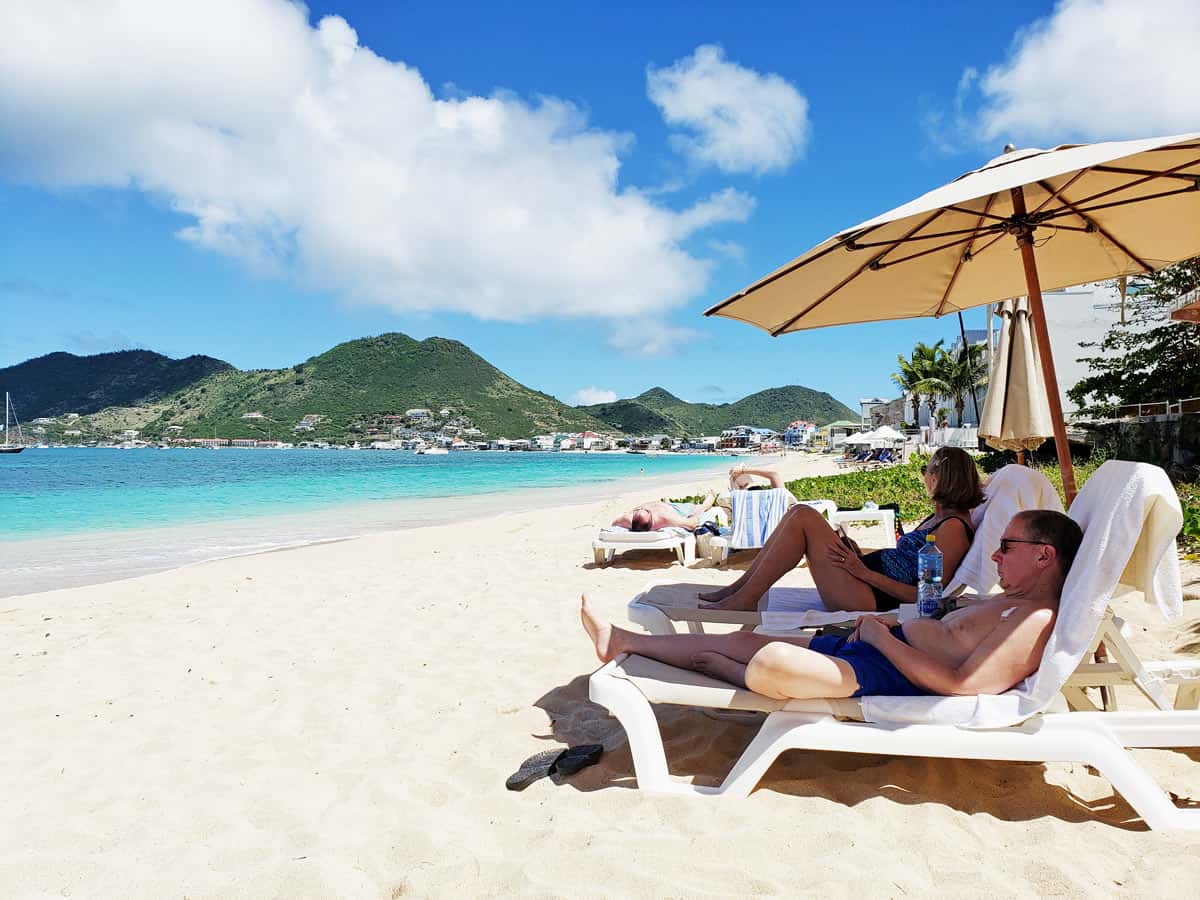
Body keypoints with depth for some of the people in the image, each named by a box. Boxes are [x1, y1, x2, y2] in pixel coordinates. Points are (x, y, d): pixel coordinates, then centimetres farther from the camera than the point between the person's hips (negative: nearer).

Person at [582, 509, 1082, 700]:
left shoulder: (1036, 620, -14)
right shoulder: (1011, 601, 18)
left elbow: (959, 685, -24)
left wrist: (883, 636, -15)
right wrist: (889, 623, 8)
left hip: (893, 673, -10)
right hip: (884, 641, 10)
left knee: (770, 662, -33)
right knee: (738, 642, 7)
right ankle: (620, 641, 15)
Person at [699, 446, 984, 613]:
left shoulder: (953, 527, -10)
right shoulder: (939, 517, 20)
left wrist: (865, 572, -18)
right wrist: (861, 556, 7)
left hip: (872, 597, -10)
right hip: (868, 585, 10)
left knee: (803, 518, -18)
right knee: (799, 513, 2)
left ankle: (745, 598, -12)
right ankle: (740, 587, 0)